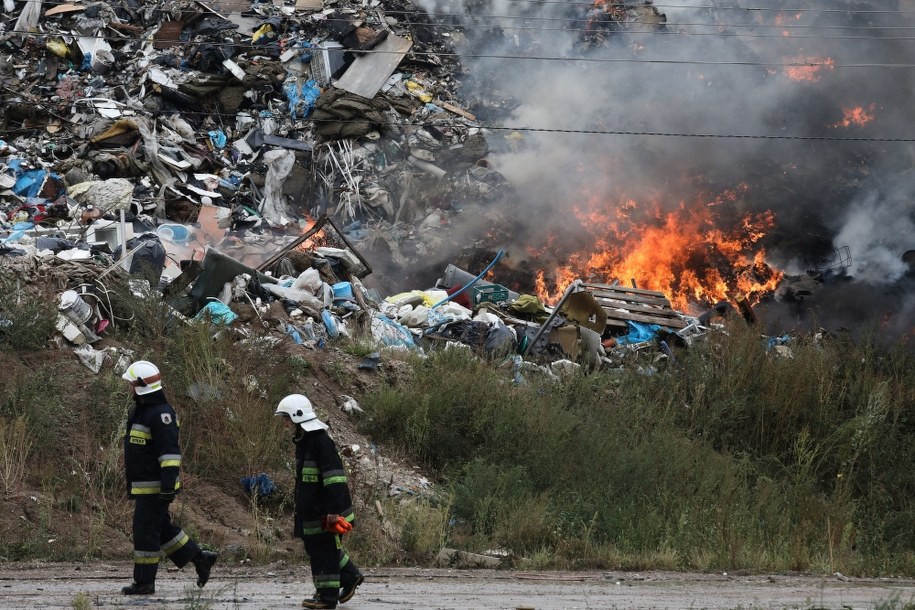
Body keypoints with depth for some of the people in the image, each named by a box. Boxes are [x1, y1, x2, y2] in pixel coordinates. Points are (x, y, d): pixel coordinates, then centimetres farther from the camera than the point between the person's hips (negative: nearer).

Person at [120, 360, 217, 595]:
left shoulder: (161, 414, -18)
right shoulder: (139, 411, 14)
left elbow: (170, 452, -23)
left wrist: (169, 484, -27)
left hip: (155, 486, -10)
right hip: (142, 486, 10)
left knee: (146, 532, -5)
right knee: (161, 529, 15)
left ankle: (144, 582, 2)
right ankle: (200, 558, 22)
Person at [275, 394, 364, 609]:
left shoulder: (320, 441, -20)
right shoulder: (303, 440, 12)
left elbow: (335, 476, -24)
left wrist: (334, 509, -26)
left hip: (324, 511, -10)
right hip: (311, 508, 10)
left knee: (323, 550, -2)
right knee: (315, 546, 18)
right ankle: (350, 577, 31)